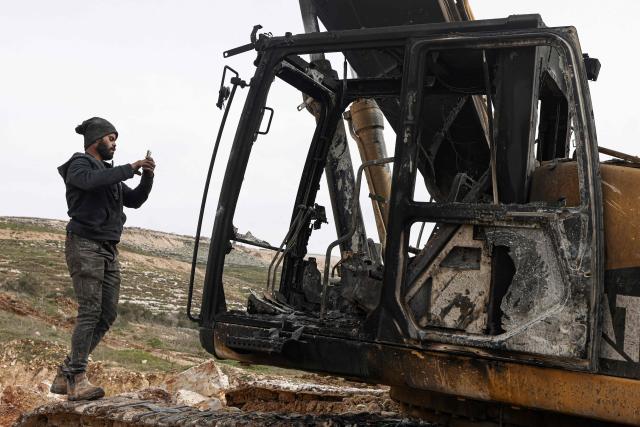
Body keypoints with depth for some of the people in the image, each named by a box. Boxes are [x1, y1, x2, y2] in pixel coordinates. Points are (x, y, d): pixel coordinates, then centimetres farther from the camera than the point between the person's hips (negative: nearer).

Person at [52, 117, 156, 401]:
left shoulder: (109, 173, 24)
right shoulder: (80, 165, -1)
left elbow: (134, 200, 21)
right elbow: (92, 181, -24)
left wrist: (147, 177, 5)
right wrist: (130, 169, -19)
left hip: (109, 250, 8)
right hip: (84, 245, -8)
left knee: (108, 314, 1)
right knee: (90, 310, -15)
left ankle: (65, 376, 6)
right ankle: (77, 380, -14)